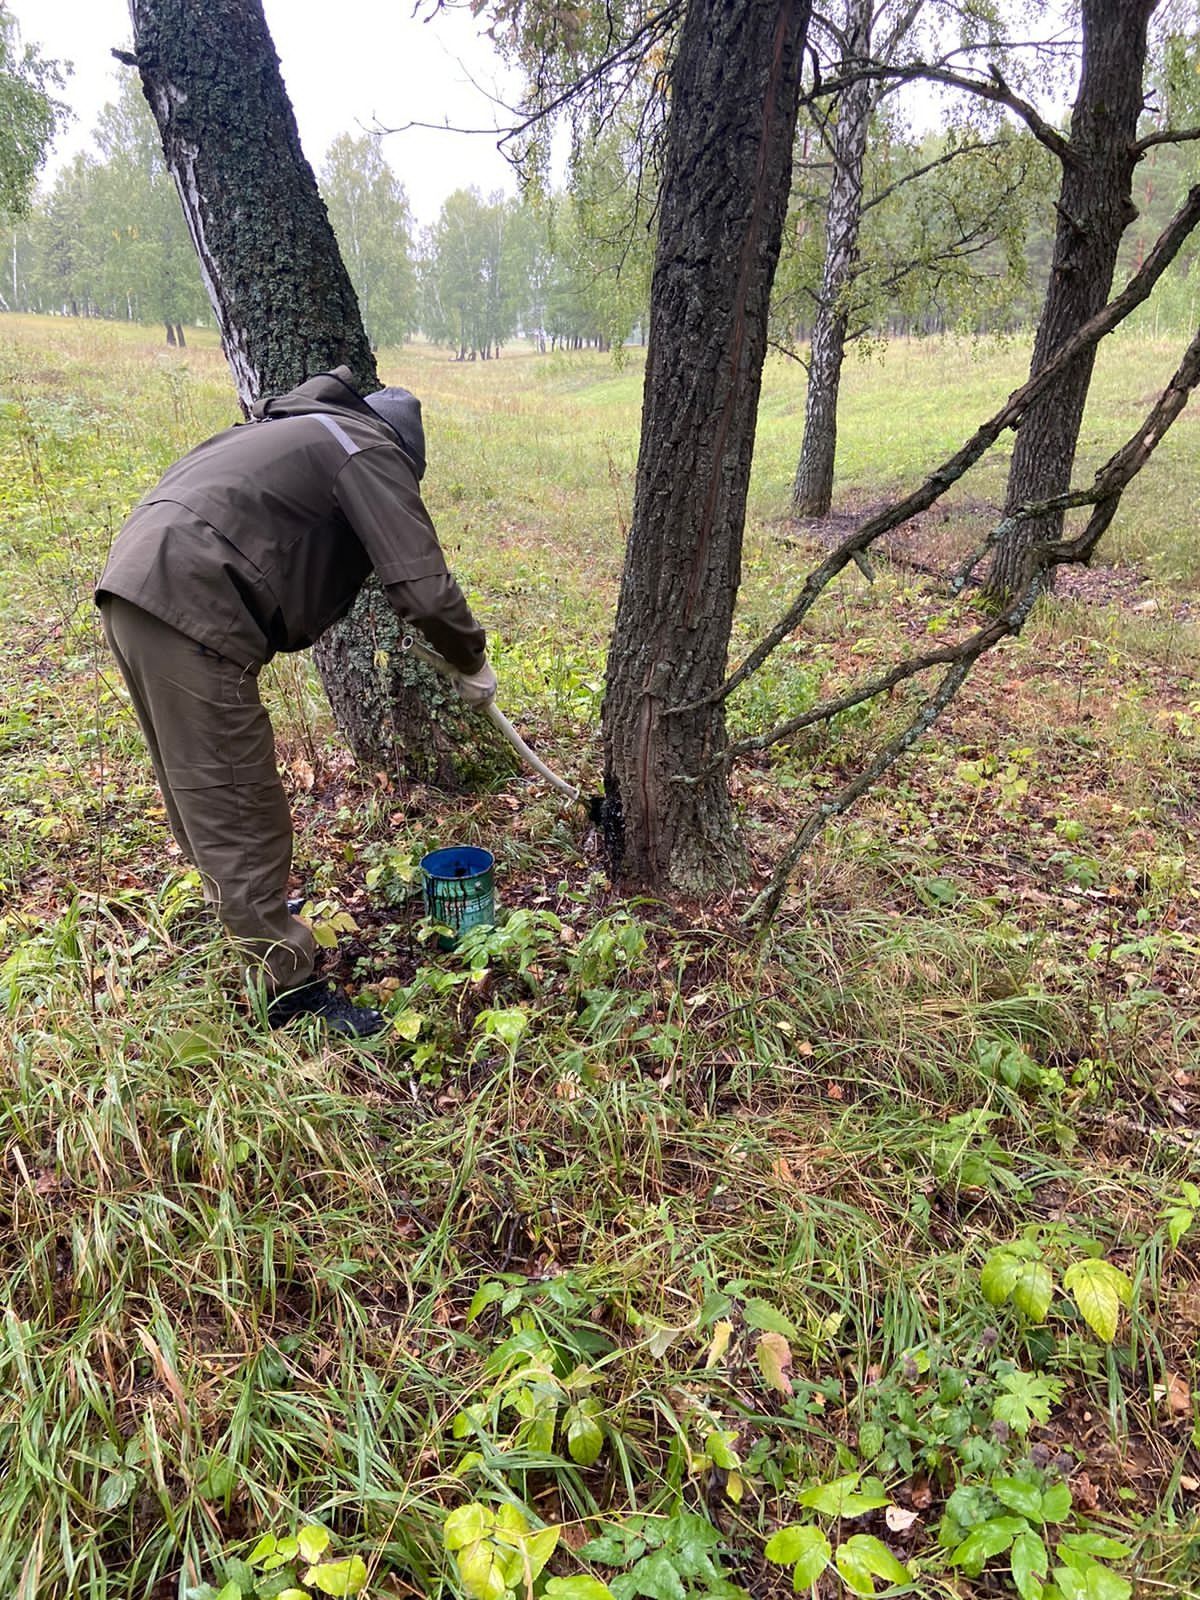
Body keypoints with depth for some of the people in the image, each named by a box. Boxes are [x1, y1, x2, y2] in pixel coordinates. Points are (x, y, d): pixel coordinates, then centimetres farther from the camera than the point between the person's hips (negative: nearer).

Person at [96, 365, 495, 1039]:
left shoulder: (304, 432, 28)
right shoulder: (373, 452, -1)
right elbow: (425, 591, -11)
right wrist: (474, 663, 4)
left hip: (138, 587, 10)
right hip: (187, 606, -10)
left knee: (205, 791, 23)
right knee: (239, 808, -3)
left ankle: (251, 915, 43)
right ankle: (291, 989, 7)